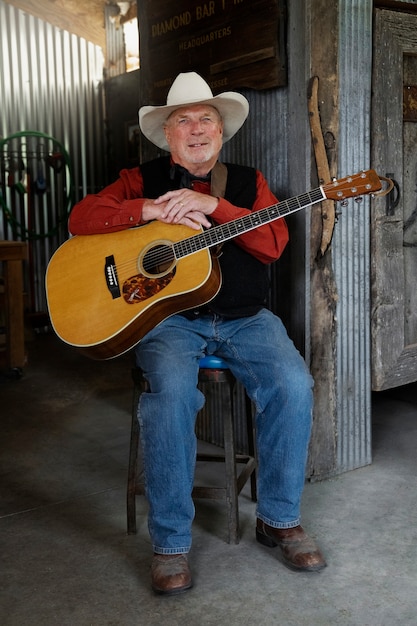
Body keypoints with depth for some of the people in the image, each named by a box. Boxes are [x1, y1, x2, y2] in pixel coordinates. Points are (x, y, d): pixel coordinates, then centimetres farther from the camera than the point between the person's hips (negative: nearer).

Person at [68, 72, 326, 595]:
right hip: (167, 317, -2)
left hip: (244, 319, 2)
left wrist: (212, 205, -15)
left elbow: (272, 245, -4)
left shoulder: (247, 182, 13)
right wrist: (150, 210, -14)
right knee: (172, 392, -33)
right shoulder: (143, 180, 10)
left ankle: (278, 519, -2)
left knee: (293, 385, -24)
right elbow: (81, 218, -3)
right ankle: (170, 542, -16)